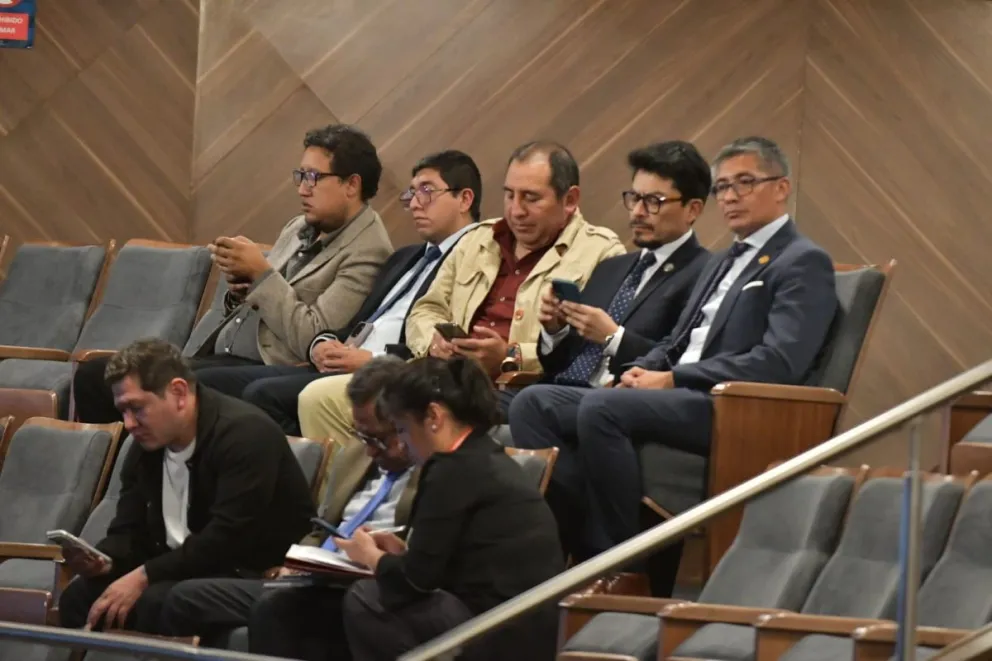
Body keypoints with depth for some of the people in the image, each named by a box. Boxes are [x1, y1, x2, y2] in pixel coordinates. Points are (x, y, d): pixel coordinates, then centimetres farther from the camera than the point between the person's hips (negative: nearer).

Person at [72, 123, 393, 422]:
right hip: (216, 355, 9)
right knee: (93, 376, -6)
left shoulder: (367, 251, -8)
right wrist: (239, 286, 3)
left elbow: (313, 341, -17)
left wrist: (261, 272, -13)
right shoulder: (298, 229, 19)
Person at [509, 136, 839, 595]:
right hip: (677, 400, 9)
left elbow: (779, 363, -15)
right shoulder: (725, 262, 28)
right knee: (535, 404, -8)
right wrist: (643, 370, 3)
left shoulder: (804, 263, -1)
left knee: (601, 409, -32)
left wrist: (671, 379, -15)